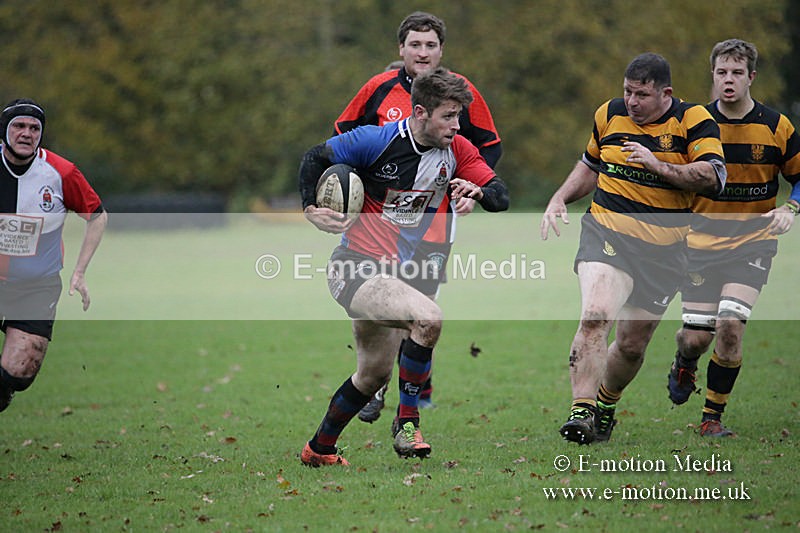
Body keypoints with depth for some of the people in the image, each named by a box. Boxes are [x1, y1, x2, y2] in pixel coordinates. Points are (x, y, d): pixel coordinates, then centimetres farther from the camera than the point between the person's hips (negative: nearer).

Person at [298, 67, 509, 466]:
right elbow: (315, 158, -3)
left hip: (393, 273, 8)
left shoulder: (457, 150, -1)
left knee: (374, 374, 19)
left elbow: (500, 197, -2)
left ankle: (319, 450, 37)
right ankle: (407, 420, -15)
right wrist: (311, 209, -16)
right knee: (428, 317, -30)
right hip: (354, 268, -8)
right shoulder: (376, 141, -16)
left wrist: (477, 191, -24)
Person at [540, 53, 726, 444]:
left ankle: (606, 403, 37)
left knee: (632, 345, 9)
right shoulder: (609, 115, 5)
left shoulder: (693, 120, -6)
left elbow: (713, 178, -17)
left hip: (663, 250, 0)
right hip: (606, 232, 0)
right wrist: (559, 199, 9)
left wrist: (657, 164, -24)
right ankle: (581, 410, -26)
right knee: (596, 315, -26)